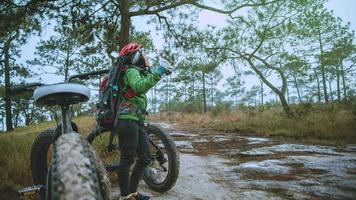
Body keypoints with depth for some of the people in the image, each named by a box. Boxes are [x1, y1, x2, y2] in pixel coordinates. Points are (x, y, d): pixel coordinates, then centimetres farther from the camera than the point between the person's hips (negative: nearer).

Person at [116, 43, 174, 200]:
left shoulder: (138, 71, 23)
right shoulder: (131, 71, -8)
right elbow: (139, 87, -27)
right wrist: (158, 72, -27)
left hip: (138, 121, 10)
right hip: (128, 120, -10)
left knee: (145, 158, 9)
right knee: (127, 160, -4)